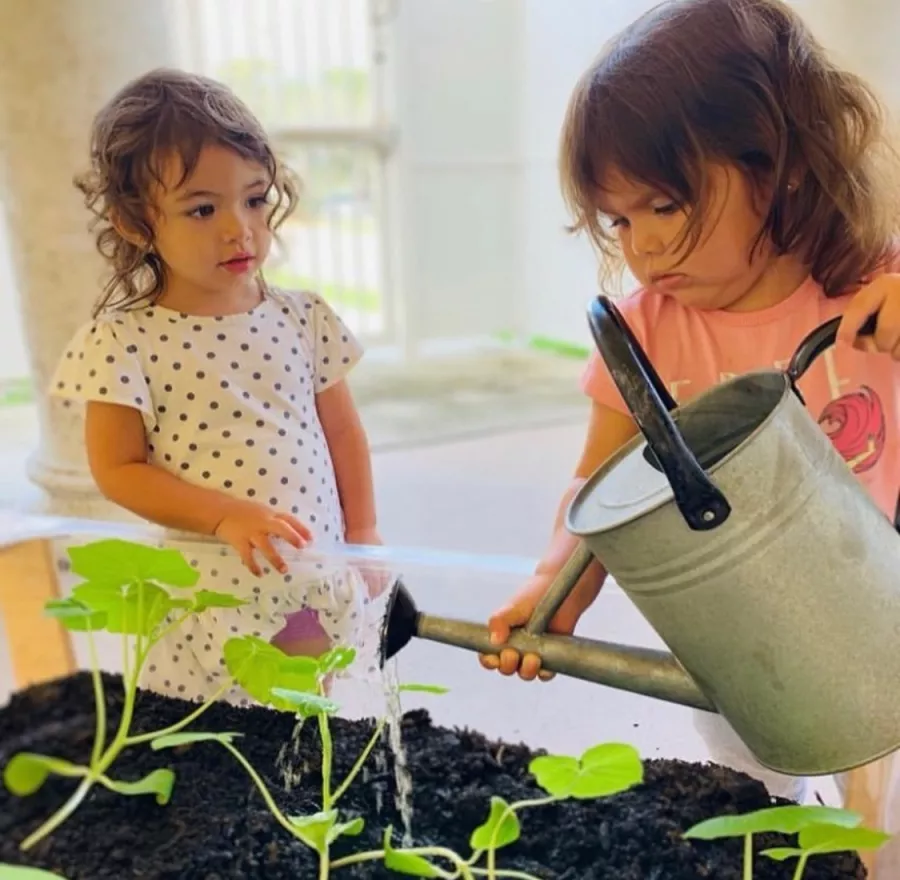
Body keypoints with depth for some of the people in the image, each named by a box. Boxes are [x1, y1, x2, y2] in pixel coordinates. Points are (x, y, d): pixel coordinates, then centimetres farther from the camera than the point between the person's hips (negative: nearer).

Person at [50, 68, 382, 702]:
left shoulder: (305, 319, 0)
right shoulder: (123, 342, -9)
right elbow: (117, 471, -9)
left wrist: (364, 536, 5)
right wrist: (227, 515, -20)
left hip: (325, 588, 3)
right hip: (210, 600, -3)